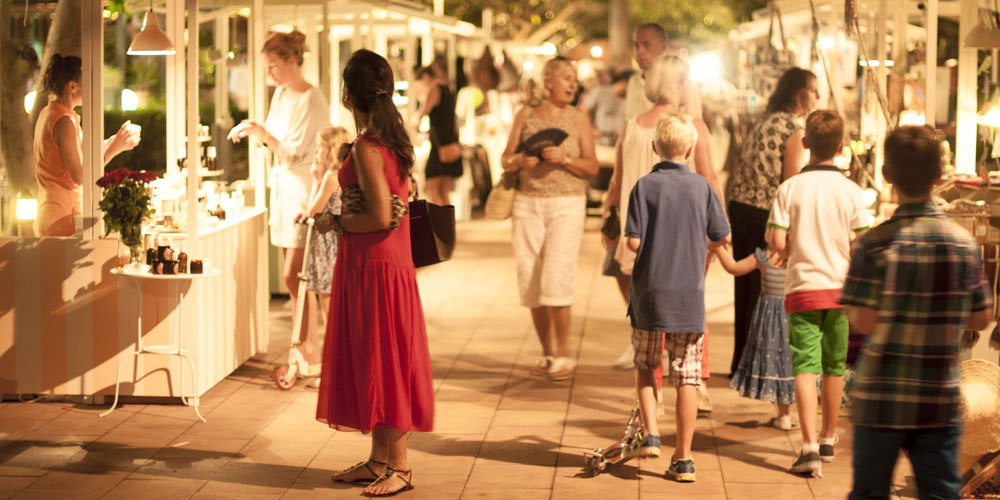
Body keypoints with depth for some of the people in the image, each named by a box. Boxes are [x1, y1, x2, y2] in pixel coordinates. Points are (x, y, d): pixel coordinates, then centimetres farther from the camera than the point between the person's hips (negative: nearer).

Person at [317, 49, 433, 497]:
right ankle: (379, 459, 21)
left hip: (374, 266, -9)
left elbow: (380, 216, -24)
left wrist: (339, 223, -10)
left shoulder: (366, 148, -19)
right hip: (384, 263, 9)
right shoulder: (393, 139, 9)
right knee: (368, 362, 14)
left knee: (383, 362, -2)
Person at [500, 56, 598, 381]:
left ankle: (563, 354, -3)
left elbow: (592, 167, 0)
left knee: (556, 279, -14)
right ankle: (546, 353, 14)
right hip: (528, 203, 3)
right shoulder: (526, 116, 9)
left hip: (566, 205, -3)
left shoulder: (578, 118, 4)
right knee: (530, 281, 2)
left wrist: (565, 159, -16)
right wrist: (519, 161, -11)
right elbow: (505, 160, 10)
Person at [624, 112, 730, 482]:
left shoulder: (645, 186, -6)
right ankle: (683, 459, 6)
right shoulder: (702, 187, 0)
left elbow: (633, 242, -12)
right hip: (690, 297, 1)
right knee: (687, 377, 5)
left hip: (650, 293, -1)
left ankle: (651, 434, 4)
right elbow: (723, 237, 5)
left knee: (645, 366, 20)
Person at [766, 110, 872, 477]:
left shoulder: (790, 188, -6)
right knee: (834, 368, 15)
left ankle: (810, 447, -18)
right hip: (841, 288, 2)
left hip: (803, 286, -2)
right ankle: (828, 440, 30)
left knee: (805, 367, -5)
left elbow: (777, 242, -11)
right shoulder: (851, 191, -4)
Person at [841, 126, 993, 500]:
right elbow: (981, 318, 4)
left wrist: (848, 308, 5)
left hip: (881, 398, -2)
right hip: (941, 399, 2)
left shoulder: (875, 244, -12)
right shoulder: (964, 243, -2)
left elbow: (864, 323, -16)